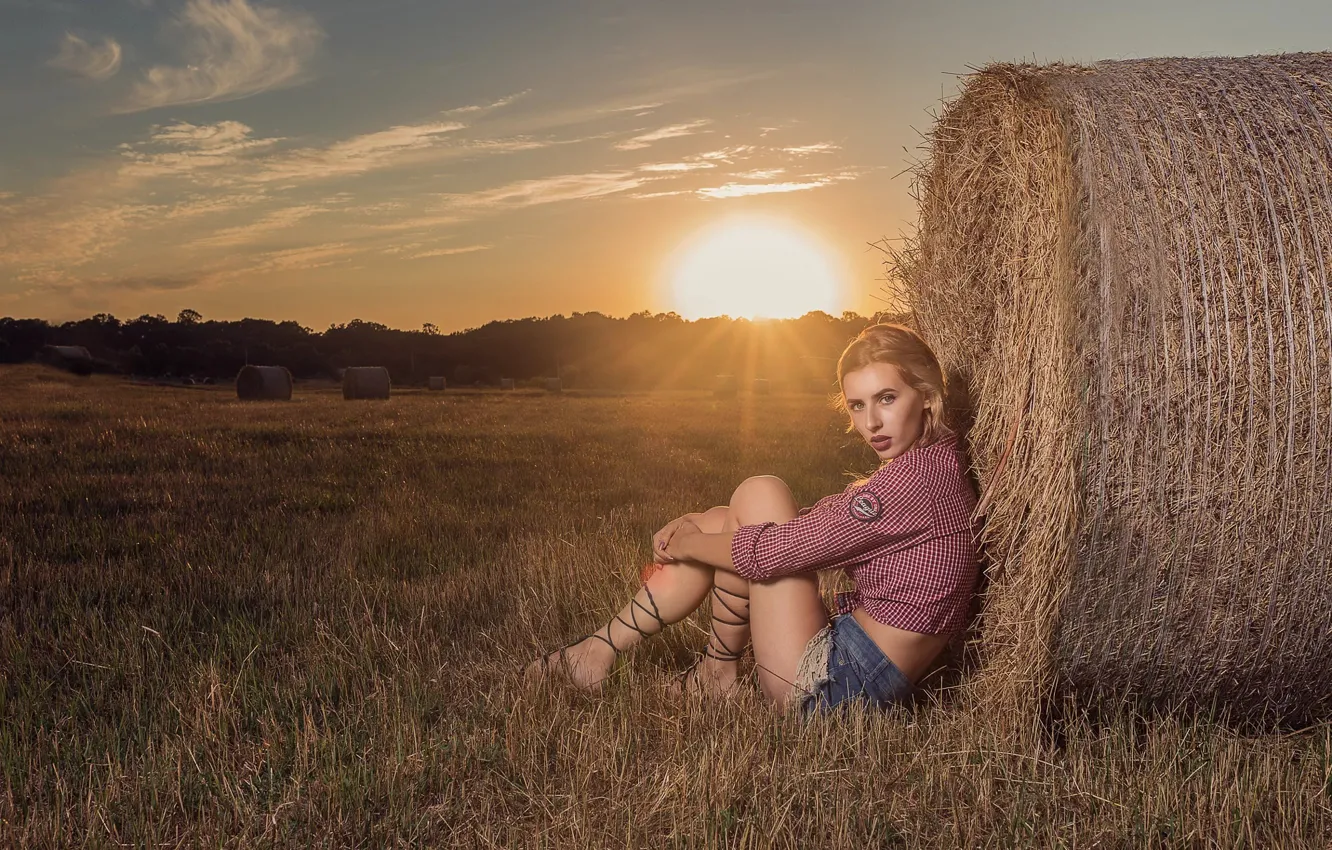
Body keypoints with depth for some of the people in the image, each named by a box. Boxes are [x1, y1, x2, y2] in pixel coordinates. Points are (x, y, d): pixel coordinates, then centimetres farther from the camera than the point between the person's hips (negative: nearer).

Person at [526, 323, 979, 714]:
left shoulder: (920, 473, -20)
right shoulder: (931, 463, 11)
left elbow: (777, 549, -22)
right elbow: (812, 523, 15)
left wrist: (686, 542, -5)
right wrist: (700, 526, 4)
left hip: (831, 686, -10)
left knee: (760, 493, -9)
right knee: (721, 524, 9)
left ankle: (718, 670, 5)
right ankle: (600, 648, 13)